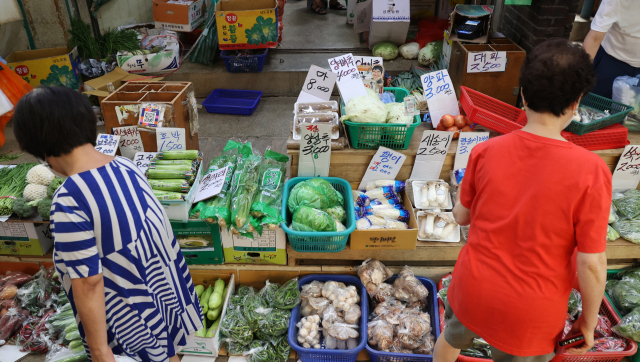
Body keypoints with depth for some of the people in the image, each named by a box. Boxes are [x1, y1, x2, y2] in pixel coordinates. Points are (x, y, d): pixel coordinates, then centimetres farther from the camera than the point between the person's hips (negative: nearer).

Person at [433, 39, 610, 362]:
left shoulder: (484, 152, -16)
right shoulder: (590, 172, -23)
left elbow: (461, 215, -2)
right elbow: (591, 264, -17)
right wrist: (588, 323, -1)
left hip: (473, 289, 2)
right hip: (531, 312, -1)